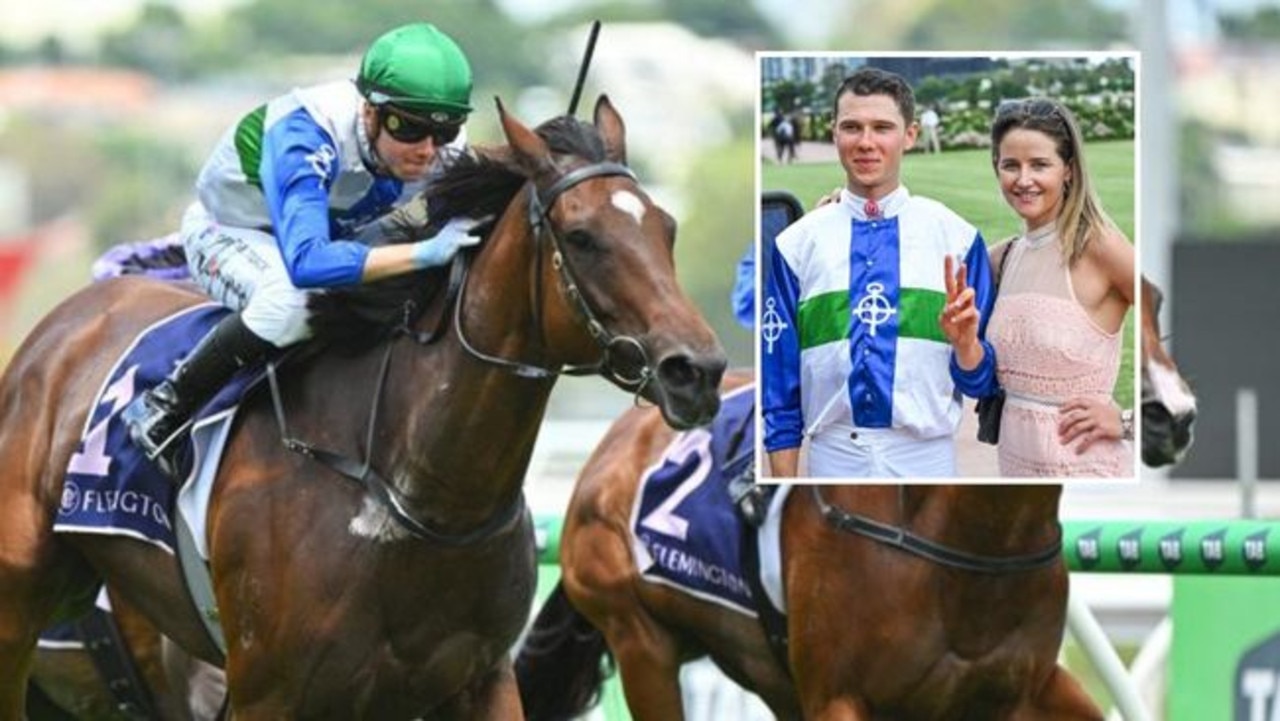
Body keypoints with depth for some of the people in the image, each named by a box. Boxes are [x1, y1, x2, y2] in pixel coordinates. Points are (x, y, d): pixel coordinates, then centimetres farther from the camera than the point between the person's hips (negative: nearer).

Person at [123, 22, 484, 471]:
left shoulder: (446, 153, -23)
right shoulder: (306, 136, -42)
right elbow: (308, 262, -55)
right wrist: (425, 253, -58)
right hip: (229, 233, -6)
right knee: (294, 297, -39)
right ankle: (165, 409, -21)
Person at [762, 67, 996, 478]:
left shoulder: (957, 237, 1)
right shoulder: (797, 244, 4)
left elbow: (978, 376, 3)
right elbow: (779, 379, 7)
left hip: (927, 457, -1)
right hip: (834, 458, 1)